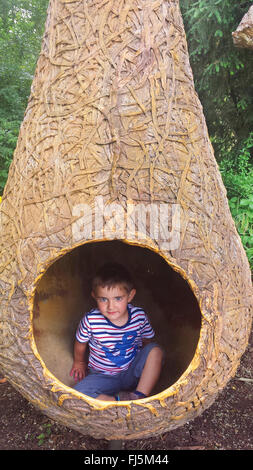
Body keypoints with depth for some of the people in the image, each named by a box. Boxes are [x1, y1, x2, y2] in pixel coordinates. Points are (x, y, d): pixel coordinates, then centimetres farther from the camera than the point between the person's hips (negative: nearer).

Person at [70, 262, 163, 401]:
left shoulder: (139, 316, -17)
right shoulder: (90, 321, -22)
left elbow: (148, 342, 4)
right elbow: (80, 343, 1)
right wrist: (79, 363, 16)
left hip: (132, 373, 2)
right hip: (104, 377, -1)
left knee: (156, 349, -23)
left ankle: (140, 396, -23)